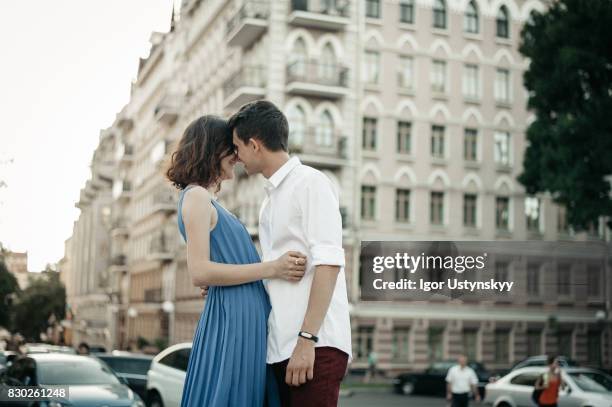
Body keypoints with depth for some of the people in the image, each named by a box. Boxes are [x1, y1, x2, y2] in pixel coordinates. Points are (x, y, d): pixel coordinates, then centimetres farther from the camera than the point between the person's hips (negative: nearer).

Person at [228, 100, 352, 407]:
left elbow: (328, 263, -15)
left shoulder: (310, 182, -5)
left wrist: (306, 339, -21)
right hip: (280, 348, 8)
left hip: (316, 345, -8)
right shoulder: (271, 199, 21)